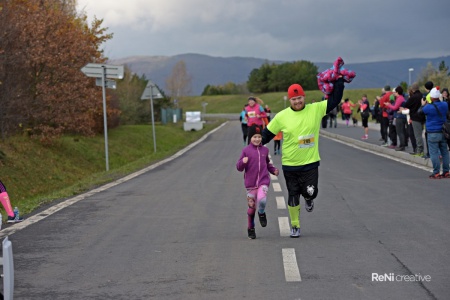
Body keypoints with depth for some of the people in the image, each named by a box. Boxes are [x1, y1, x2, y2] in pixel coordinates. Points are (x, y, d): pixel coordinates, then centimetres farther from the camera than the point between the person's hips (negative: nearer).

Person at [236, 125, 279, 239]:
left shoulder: (265, 150, 7)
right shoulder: (246, 150, -1)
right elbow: (239, 168, 0)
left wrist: (274, 170, 5)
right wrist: (243, 161, -21)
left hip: (263, 181, 1)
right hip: (250, 183, -1)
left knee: (262, 200, -27)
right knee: (251, 206, 4)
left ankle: (261, 213, 8)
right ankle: (251, 229, 24)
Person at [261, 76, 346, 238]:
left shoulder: (316, 109, -4)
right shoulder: (282, 116, -5)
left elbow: (334, 100, 0)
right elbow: (267, 134, 4)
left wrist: (339, 79, -4)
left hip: (310, 162, 0)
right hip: (290, 164, 0)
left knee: (310, 192, -12)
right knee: (293, 196, 9)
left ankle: (308, 199, 28)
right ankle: (295, 226, 28)